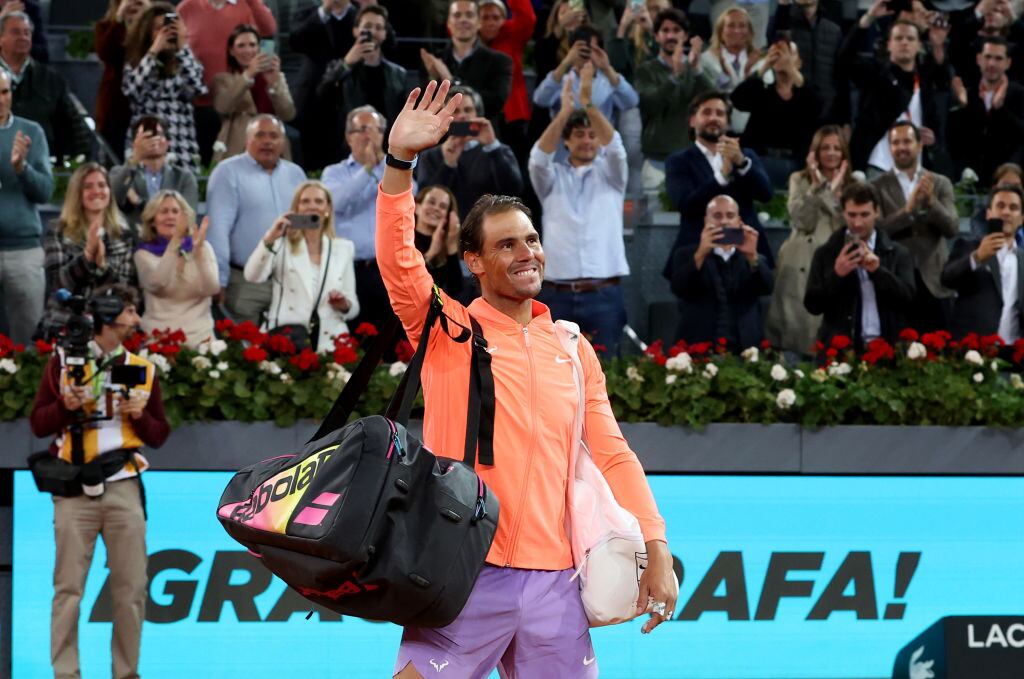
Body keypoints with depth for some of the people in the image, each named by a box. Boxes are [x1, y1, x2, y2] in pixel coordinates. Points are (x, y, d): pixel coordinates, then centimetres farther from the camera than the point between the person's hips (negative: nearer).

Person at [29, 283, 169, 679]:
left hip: (124, 487, 3)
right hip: (75, 490, -3)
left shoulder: (142, 369, 13)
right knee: (69, 586, -4)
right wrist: (66, 405, -13)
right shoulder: (64, 362, 5)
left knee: (131, 587, 1)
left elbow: (159, 436, 15)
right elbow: (38, 424, 6)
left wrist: (141, 415, -5)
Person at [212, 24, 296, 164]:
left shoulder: (277, 77, 17)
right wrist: (248, 74, -21)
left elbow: (288, 114, 1)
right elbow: (222, 106, -12)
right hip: (236, 152, -2)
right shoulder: (223, 79, 10)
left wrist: (274, 83, -14)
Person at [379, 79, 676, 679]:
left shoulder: (572, 348, 15)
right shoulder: (449, 329, 5)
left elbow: (612, 454, 15)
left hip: (554, 579, 4)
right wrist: (400, 160, -23)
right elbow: (398, 262, -12)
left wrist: (657, 551, 6)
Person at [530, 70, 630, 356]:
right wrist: (564, 112, -20)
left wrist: (589, 103, -22)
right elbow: (539, 157, -8)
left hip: (603, 296, 0)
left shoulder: (609, 174, 12)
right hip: (557, 295, 0)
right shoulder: (553, 177, 13)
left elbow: (614, 146, -8)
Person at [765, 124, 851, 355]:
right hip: (800, 266, 0)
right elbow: (802, 221, -5)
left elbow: (848, 225, -4)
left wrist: (833, 189, -8)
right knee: (797, 326, -4)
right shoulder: (799, 180, 9)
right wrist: (817, 185, -9)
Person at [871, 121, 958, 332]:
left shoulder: (941, 184, 8)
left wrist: (931, 201, -20)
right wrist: (908, 208, -22)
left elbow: (952, 228, -2)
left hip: (933, 282, 1)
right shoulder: (877, 187, 4)